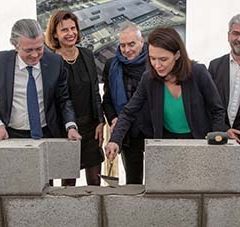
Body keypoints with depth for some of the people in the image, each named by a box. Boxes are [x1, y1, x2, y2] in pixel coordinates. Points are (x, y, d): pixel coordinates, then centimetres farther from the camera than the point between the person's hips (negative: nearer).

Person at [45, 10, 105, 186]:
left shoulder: (87, 55, 6)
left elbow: (95, 91, 10)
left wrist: (100, 122, 4)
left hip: (90, 125, 4)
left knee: (94, 180, 9)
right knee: (68, 180, 6)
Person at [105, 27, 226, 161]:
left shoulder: (198, 73, -18)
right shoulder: (149, 78, -12)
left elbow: (217, 111, -8)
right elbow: (128, 113, -8)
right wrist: (115, 140, -24)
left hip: (198, 141, -1)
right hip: (166, 141, 2)